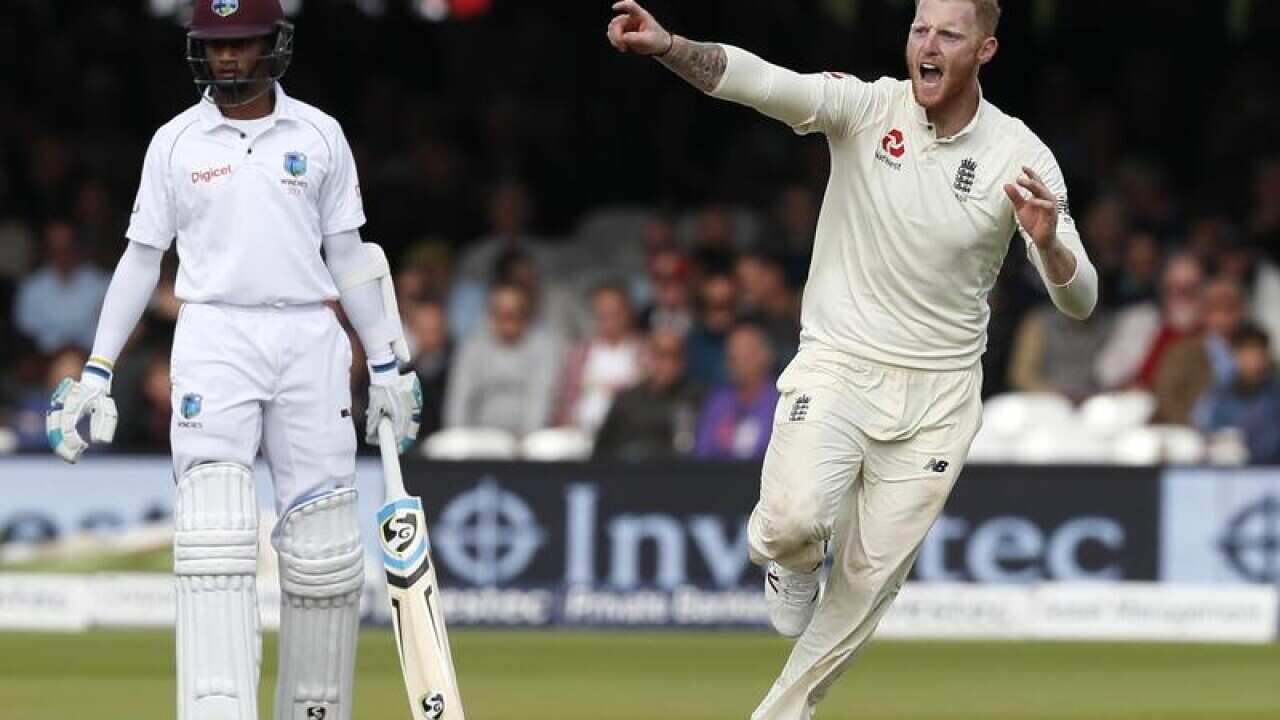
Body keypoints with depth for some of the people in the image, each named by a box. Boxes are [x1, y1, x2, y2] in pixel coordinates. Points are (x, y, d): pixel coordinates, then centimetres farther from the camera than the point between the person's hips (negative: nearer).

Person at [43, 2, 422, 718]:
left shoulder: (319, 135, 8)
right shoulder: (176, 142, 7)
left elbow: (348, 256, 12)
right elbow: (141, 258, 10)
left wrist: (389, 364, 8)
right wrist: (95, 373, 5)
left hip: (310, 338, 1)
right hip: (214, 337, -1)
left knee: (325, 546, -1)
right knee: (216, 538, -14)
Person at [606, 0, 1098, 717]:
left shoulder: (1020, 156, -8)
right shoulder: (868, 107, -9)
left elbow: (1079, 301, -11)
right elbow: (759, 81, -26)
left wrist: (1048, 242, -33)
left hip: (937, 395, 1)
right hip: (835, 368, -1)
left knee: (872, 576, 4)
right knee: (794, 520, -25)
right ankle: (794, 564, 13)